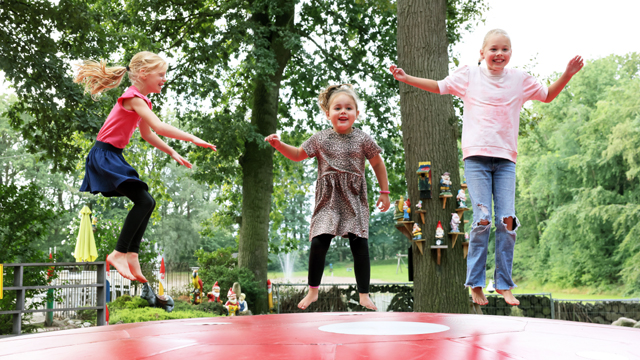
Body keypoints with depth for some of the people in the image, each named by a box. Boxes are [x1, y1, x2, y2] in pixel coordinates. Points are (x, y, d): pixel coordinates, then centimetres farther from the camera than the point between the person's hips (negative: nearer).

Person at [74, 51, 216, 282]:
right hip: (104, 156, -10)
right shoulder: (133, 98, -18)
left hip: (112, 157, 10)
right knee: (144, 201, -17)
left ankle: (131, 255, 10)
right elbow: (158, 127, -28)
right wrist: (192, 139, -25)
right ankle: (119, 253, -10)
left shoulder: (141, 100, 13)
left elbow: (147, 134, 20)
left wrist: (172, 153, 14)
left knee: (146, 203, 8)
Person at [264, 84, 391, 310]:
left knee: (359, 244, -4)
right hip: (328, 199, 1)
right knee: (318, 242, -8)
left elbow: (378, 164, 12)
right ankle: (313, 291, 8)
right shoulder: (320, 139, 5)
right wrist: (279, 145, 2)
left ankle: (364, 295, 6)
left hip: (354, 199, -1)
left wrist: (384, 192, 11)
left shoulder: (363, 139, 2)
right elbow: (298, 155, 17)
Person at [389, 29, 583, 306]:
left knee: (507, 220, -5)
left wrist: (568, 74, 11)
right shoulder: (470, 75, 8)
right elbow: (439, 87, 15)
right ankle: (475, 283, 1)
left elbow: (548, 95, 24)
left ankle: (504, 284, 5)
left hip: (506, 159, 2)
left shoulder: (519, 79, 13)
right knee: (482, 219, -10)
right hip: (476, 157, -2)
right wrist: (406, 78, 7)